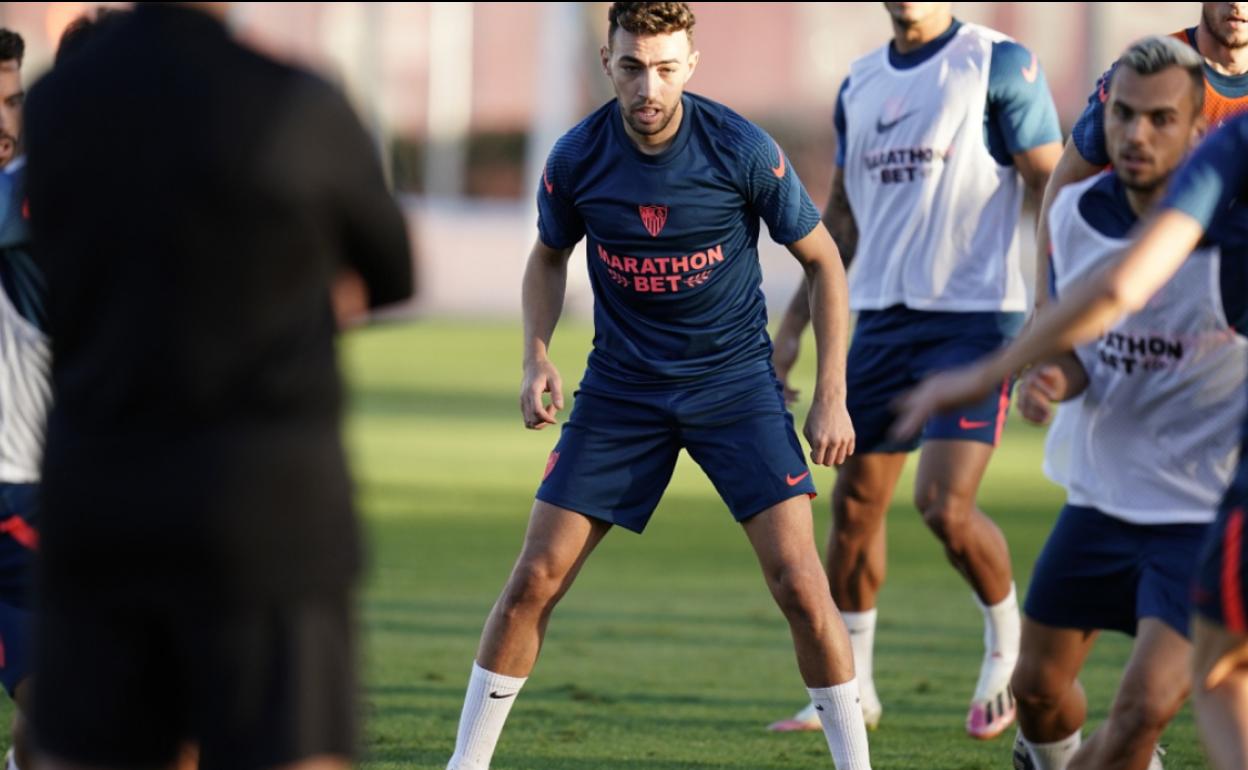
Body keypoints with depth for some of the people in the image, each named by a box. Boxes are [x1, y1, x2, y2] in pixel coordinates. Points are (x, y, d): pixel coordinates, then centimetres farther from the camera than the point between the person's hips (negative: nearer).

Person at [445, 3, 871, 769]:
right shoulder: (576, 158, -9)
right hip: (622, 385, 2)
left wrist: (832, 397, -6)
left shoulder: (742, 150, -15)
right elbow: (549, 256, 12)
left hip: (735, 381, -2)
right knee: (537, 577, -3)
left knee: (798, 580, -13)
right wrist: (537, 356, -5)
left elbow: (823, 260, -3)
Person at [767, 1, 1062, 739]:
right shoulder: (861, 83, 13)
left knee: (946, 504, -16)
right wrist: (795, 324, 19)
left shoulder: (999, 64, -6)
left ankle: (1009, 642, 11)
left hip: (974, 315, -6)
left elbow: (1053, 189, -7)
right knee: (856, 504, 6)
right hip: (882, 315, 6)